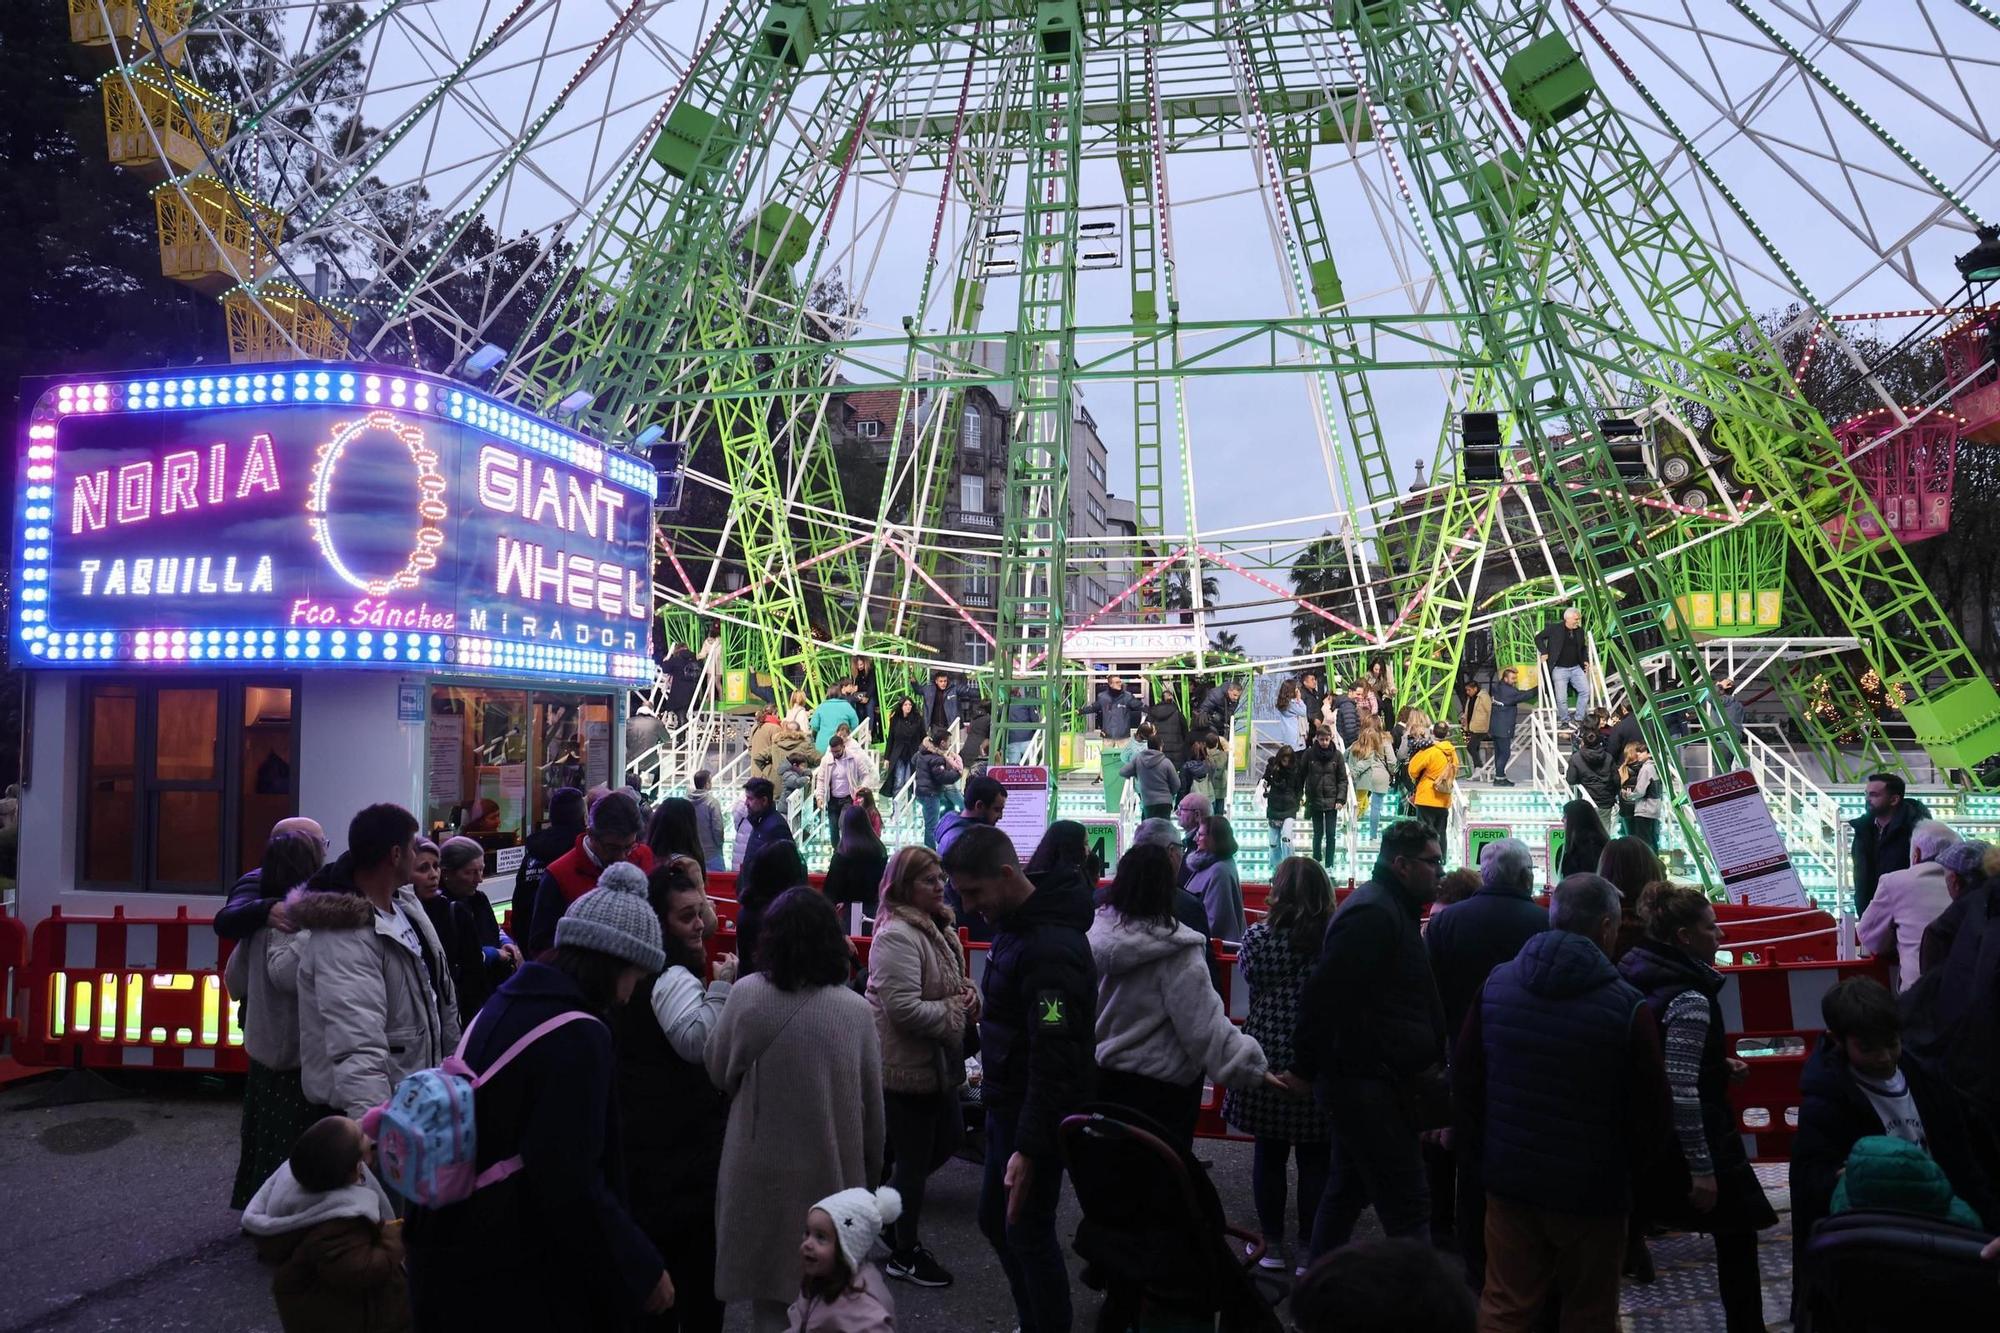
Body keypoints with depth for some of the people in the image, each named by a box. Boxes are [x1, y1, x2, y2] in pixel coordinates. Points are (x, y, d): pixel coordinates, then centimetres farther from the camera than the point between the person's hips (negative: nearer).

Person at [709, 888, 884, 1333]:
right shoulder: (856, 1011, -10)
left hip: (762, 1172, 0)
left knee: (769, 1295, 14)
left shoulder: (746, 995, -12)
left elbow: (718, 1072, 4)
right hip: (832, 1174, 1)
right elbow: (872, 1105, -2)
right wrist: (871, 1173, 13)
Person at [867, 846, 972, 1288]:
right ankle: (905, 1255, 24)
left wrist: (968, 993, 1)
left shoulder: (938, 927, 7)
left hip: (937, 1061, 9)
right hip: (906, 1066, -9)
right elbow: (904, 1008, -29)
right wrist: (955, 1013, -17)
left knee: (949, 1137, 22)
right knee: (914, 1160, 5)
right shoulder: (897, 935, -24)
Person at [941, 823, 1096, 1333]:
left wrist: (1028, 1148, -27)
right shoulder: (1015, 924, 5)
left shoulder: (1049, 947, -25)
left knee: (1028, 1232, 0)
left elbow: (1054, 1060, -27)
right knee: (995, 1220, 19)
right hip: (1006, 1102, 10)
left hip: (1038, 1114, -10)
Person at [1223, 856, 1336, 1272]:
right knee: (1315, 1159, 11)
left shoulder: (1259, 936, -10)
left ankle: (1272, 1245, 23)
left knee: (1269, 1154, 14)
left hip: (1268, 1059, 0)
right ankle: (1309, 1249, 17)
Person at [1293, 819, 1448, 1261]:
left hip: (1359, 1079, 11)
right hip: (1367, 1081, -11)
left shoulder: (1387, 909, 16)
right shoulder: (1373, 913, -18)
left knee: (1347, 1191, 19)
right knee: (1407, 1206, -8)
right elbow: (1324, 995, -23)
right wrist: (1305, 1069, -17)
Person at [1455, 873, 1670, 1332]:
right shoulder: (1627, 1006, -17)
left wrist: (1475, 1151, 14)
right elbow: (1650, 1110, -10)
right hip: (1591, 1190, -3)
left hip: (1509, 1178, 4)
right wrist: (1624, 1167, 9)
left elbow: (1465, 1080, 3)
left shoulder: (1496, 984, -3)